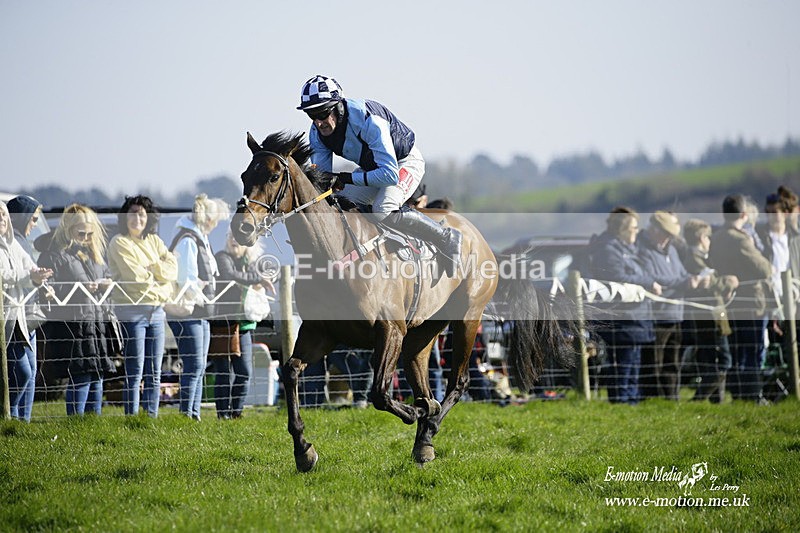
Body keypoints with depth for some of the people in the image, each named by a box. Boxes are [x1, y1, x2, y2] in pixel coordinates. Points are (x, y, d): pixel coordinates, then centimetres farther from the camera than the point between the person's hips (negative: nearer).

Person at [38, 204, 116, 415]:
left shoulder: (94, 254, 20)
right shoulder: (54, 256, -5)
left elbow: (107, 276, 31)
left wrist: (107, 284, 7)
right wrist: (78, 289, -19)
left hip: (96, 322, 8)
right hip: (70, 325, -8)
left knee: (97, 377, 9)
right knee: (80, 377, -10)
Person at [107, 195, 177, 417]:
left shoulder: (154, 241, 15)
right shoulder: (119, 243, -3)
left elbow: (172, 269, 3)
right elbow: (135, 276, -14)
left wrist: (149, 267, -11)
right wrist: (161, 281, -5)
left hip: (156, 310, 6)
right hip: (132, 310, -6)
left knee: (154, 372, 7)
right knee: (135, 371, -8)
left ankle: (152, 418, 11)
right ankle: (132, 418, -5)